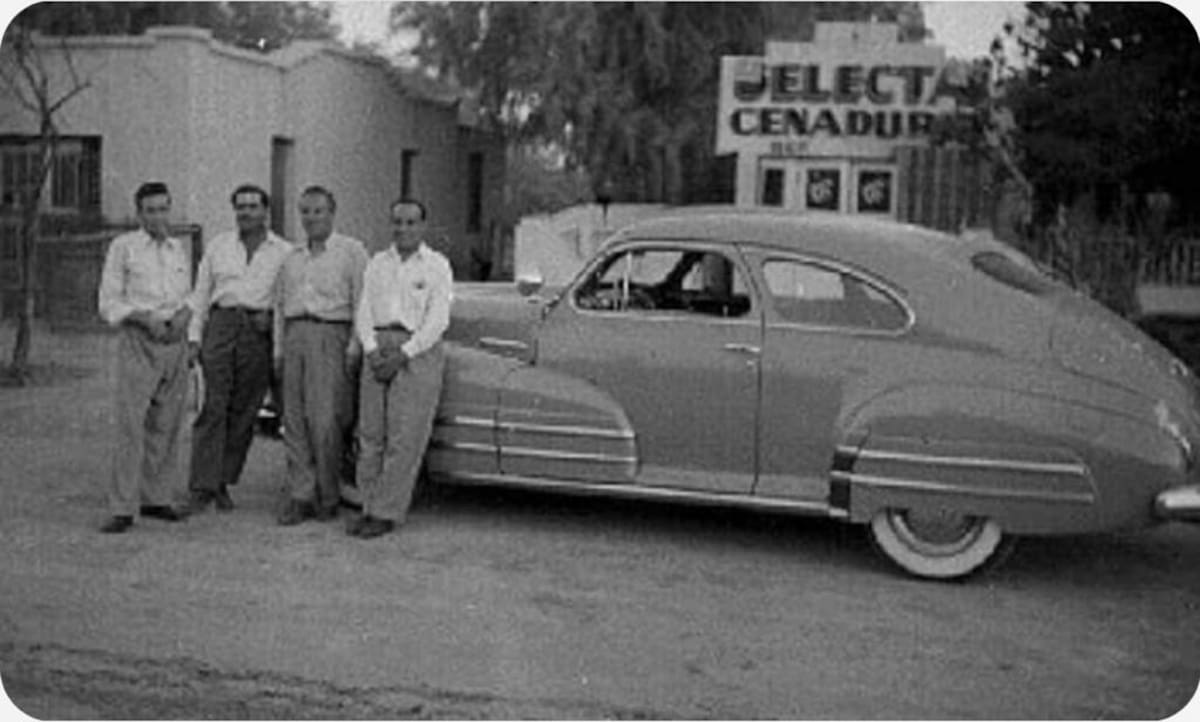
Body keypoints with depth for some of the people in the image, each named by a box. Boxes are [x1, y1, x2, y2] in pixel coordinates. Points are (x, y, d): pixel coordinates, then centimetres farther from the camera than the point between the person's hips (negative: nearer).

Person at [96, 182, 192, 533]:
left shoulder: (180, 250, 15)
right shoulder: (123, 247, 2)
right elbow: (109, 303, -1)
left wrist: (184, 313, -5)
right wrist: (146, 319, -15)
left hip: (175, 341, 5)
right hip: (138, 340, -4)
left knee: (165, 425, 6)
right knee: (130, 424, -9)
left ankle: (156, 498, 15)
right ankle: (122, 509, -8)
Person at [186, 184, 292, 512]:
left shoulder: (283, 251, 10)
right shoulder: (217, 246, 14)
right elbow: (200, 294, 14)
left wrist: (271, 317, -6)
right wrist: (194, 337, 6)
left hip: (259, 331, 0)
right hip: (221, 324, 0)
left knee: (243, 412, 2)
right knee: (214, 406, -10)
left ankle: (223, 482, 13)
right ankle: (202, 486, -9)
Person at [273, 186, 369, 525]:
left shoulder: (351, 251, 4)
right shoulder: (292, 258, 21)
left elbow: (362, 302, -2)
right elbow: (280, 303, 22)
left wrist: (355, 345, -11)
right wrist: (280, 346, 12)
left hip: (330, 335, -5)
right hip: (295, 335, 5)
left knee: (325, 421, -11)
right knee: (295, 421, 1)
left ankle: (328, 497, 1)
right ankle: (300, 497, 5)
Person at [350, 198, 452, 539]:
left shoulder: (437, 266, 3)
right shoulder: (377, 263, 15)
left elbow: (437, 321, -6)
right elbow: (364, 312, 10)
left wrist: (403, 355, -13)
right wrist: (372, 351, -7)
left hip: (418, 351, -4)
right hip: (378, 348, 4)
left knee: (404, 438, -7)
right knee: (370, 432, 1)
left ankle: (387, 513, -2)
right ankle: (370, 507, 9)